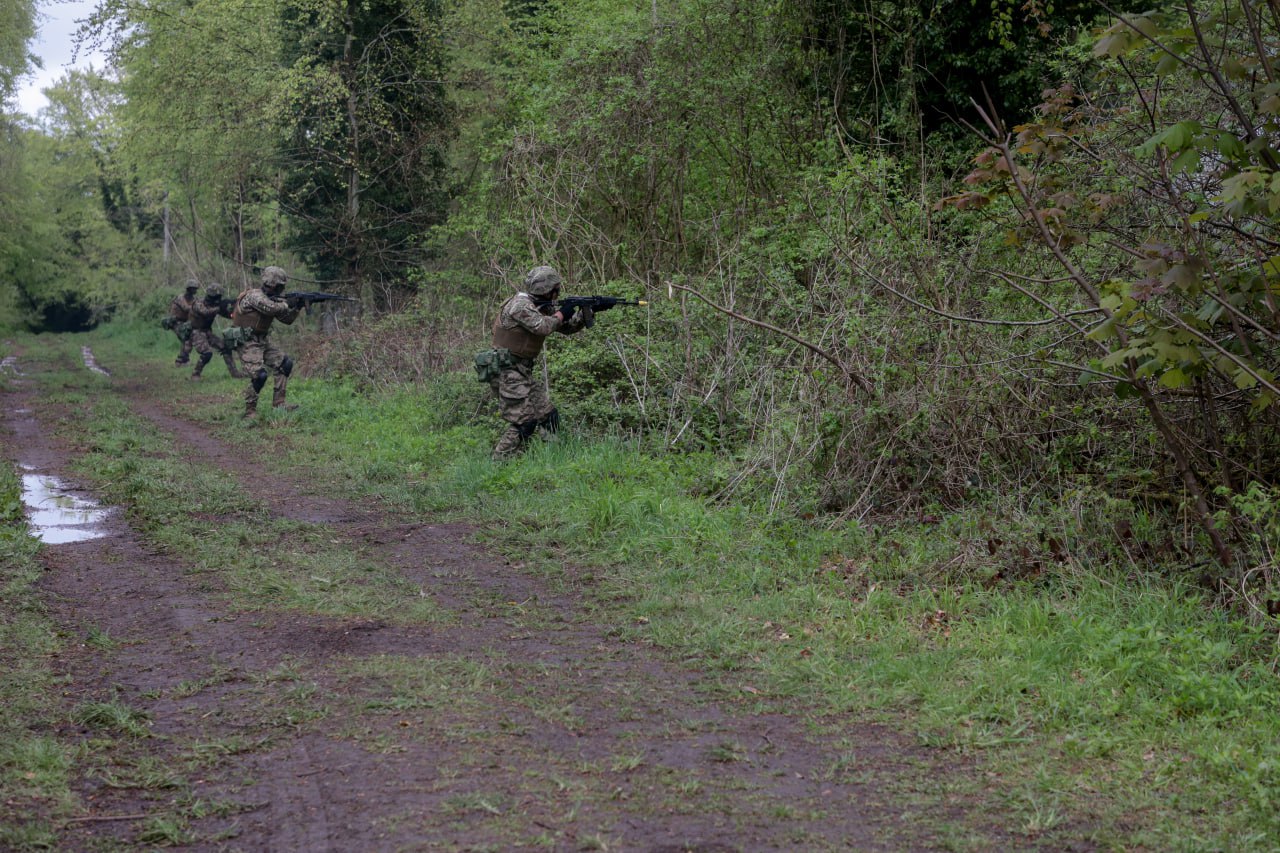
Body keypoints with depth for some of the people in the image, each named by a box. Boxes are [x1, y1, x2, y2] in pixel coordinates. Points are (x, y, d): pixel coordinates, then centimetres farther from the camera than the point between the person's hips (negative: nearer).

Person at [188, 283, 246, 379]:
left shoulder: (216, 305, 0)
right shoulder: (198, 304, -19)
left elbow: (229, 314, -3)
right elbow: (206, 312, -39)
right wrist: (220, 307, -49)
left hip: (208, 332, 7)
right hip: (196, 333, -7)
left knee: (225, 347, -2)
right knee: (207, 353, -25)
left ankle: (234, 371, 7)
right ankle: (195, 374, -7)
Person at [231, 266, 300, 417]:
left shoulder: (272, 298, 8)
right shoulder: (254, 296, -19)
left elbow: (287, 319, 10)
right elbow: (272, 308, -34)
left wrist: (297, 308, -6)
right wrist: (288, 303, -19)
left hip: (263, 341, 9)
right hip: (248, 343, -9)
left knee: (285, 364, 5)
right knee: (259, 375, -22)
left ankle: (278, 402, 10)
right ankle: (250, 411, -8)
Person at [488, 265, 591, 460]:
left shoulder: (542, 306, 13)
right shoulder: (520, 305, -16)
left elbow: (566, 327, 15)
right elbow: (542, 327, -30)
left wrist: (583, 316, -4)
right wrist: (558, 316, -10)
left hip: (523, 372, 10)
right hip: (507, 371, -10)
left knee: (549, 416, 8)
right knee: (523, 422, -13)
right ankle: (500, 463, -10)